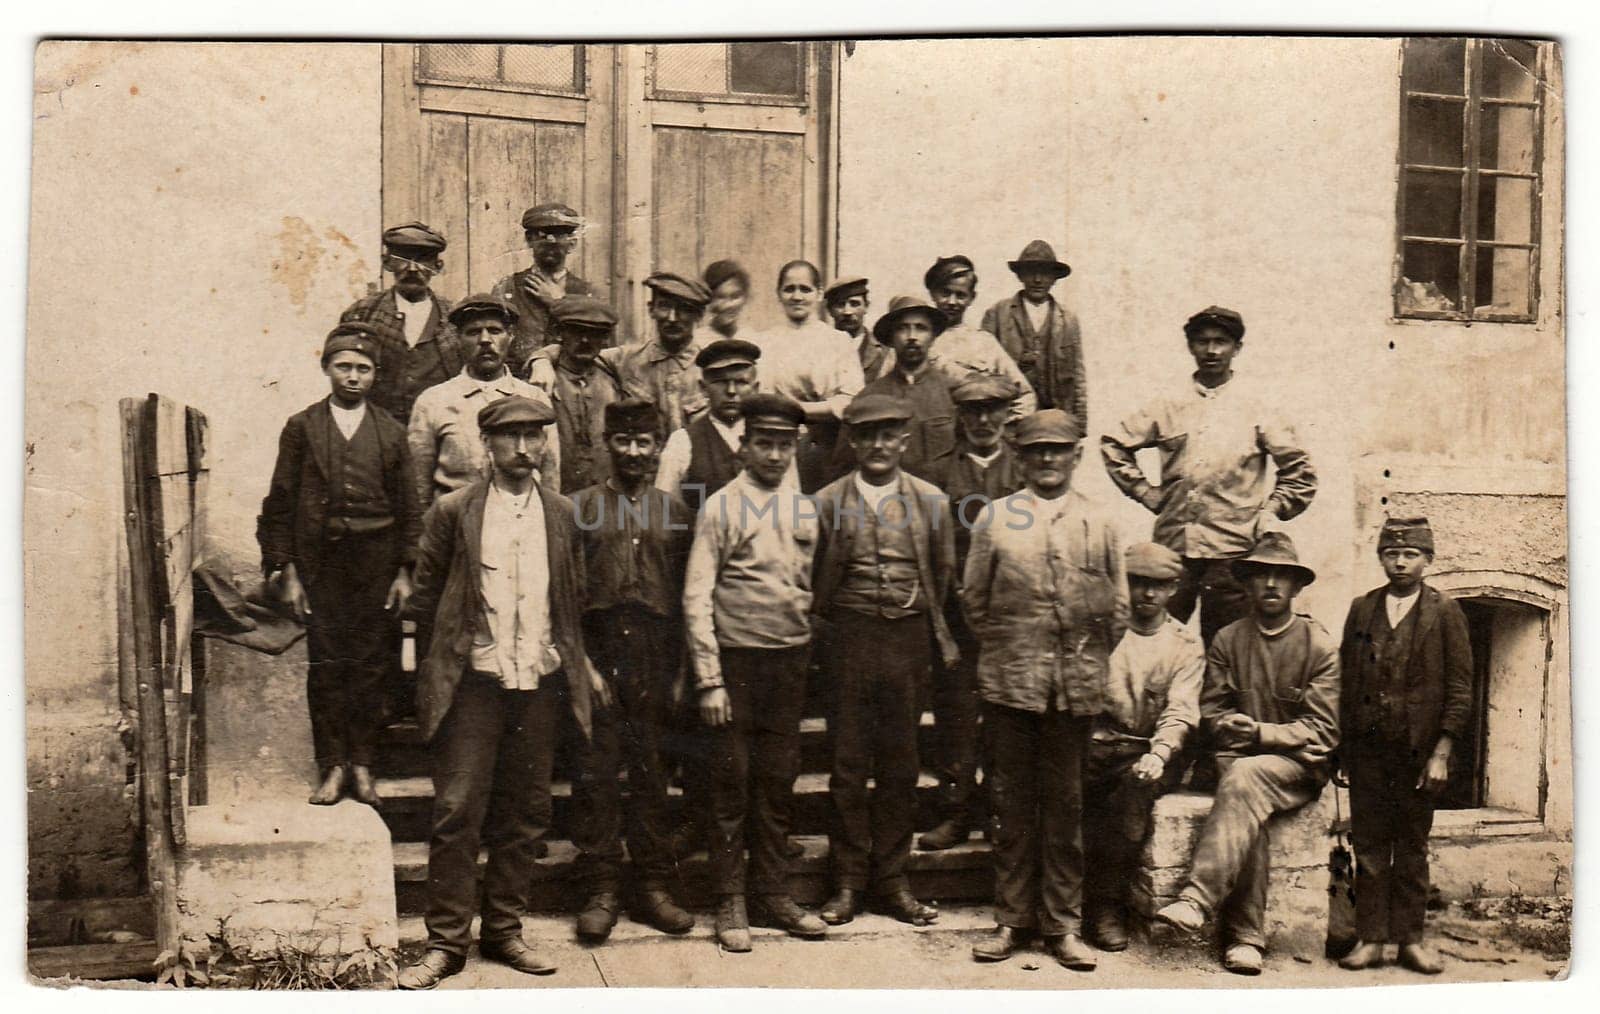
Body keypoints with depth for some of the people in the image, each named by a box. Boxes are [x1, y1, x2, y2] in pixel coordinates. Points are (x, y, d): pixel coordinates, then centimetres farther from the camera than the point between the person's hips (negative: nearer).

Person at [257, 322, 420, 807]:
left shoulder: (391, 432, 8)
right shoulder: (301, 427, 5)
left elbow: (407, 508, 8)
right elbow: (281, 503, 3)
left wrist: (404, 571, 2)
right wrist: (285, 571, -2)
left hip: (376, 559, 1)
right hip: (319, 559, -1)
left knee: (371, 663, 4)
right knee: (325, 665, 0)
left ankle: (362, 763, 15)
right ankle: (332, 766, 10)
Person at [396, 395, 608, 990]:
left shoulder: (561, 515, 9)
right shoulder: (453, 512, 0)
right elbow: (425, 599, 6)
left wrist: (580, 662, 10)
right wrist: (437, 660, 2)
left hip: (540, 683, 3)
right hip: (474, 682, -3)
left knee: (525, 816, 9)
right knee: (457, 812, -3)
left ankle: (504, 931, 22)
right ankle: (445, 942, 8)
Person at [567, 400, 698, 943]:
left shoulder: (674, 512, 11)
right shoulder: (581, 506, 5)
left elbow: (686, 592, 10)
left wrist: (678, 667, 3)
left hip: (655, 656, 2)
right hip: (598, 654, -2)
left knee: (651, 772, 7)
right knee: (598, 773, 1)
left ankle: (653, 886, 16)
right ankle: (600, 891, 9)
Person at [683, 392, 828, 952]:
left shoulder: (805, 511, 9)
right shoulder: (720, 507, -4)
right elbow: (696, 597, -7)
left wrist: (811, 654, 6)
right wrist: (709, 680, -12)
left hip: (790, 660, 4)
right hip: (736, 659, -4)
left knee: (779, 781, 10)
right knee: (732, 783, 3)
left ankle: (773, 893, 22)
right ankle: (730, 903, 13)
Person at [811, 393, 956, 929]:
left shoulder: (929, 500, 5)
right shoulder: (828, 501, 2)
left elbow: (943, 573, 13)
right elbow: (813, 579, 8)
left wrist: (927, 627, 13)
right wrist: (825, 627, 4)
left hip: (909, 639, 1)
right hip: (849, 640, -1)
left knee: (899, 762, 8)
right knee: (848, 763, 3)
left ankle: (891, 877, 18)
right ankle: (848, 880, 13)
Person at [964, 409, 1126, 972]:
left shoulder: (1099, 524, 8)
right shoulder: (995, 519, 4)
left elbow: (1118, 609, 13)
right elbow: (973, 597, 9)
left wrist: (1089, 663, 9)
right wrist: (1004, 652, 8)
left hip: (1075, 690, 1)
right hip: (1009, 686, -1)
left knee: (1066, 805, 7)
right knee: (1011, 804, 6)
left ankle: (1063, 925, 16)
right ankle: (1012, 919, 17)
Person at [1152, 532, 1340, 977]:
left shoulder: (1320, 646, 3)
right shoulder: (1227, 640, 12)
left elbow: (1322, 730, -3)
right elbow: (1211, 711, 11)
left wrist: (1262, 733, -16)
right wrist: (1234, 728, -12)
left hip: (1297, 766, -2)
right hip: (1236, 758, 2)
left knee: (1245, 777, -35)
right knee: (1248, 808, -32)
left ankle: (1198, 899, -44)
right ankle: (1244, 935, -31)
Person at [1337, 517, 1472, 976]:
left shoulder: (1445, 612, 1)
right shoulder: (1362, 609, 9)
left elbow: (1460, 688, -2)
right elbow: (1346, 680, 10)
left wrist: (1441, 754, -8)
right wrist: (1344, 747, 4)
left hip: (1419, 749, -2)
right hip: (1367, 749, 2)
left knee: (1412, 848, 7)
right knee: (1369, 846, 4)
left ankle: (1410, 939, 15)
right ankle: (1370, 939, 10)